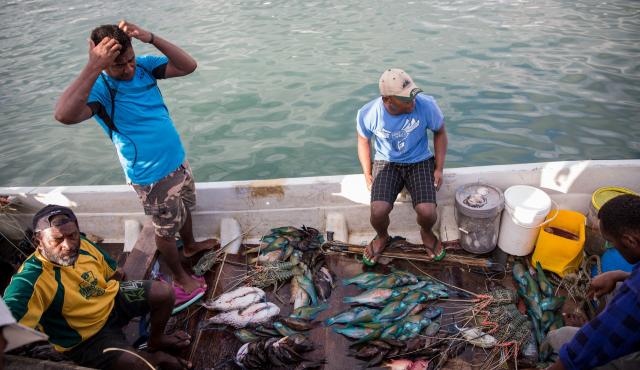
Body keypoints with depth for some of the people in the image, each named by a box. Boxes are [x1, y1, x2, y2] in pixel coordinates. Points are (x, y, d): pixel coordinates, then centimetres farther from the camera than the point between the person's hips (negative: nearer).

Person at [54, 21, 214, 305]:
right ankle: (180, 278, 36)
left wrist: (149, 38, -24)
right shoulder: (99, 88, -24)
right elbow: (64, 115, -43)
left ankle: (190, 246, 58)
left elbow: (189, 66, -13)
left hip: (178, 161, 7)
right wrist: (94, 66, -43)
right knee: (166, 230, 13)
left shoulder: (144, 65, -6)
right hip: (153, 176, -6)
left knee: (185, 209, 29)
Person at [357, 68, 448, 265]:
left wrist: (439, 168, -3)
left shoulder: (426, 105, -21)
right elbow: (363, 141, 2)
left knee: (427, 212, -23)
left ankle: (426, 232, 17)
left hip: (420, 161, 0)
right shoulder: (368, 114, -20)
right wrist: (367, 174, -1)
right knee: (378, 212, -24)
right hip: (386, 162, 0)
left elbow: (440, 132, -1)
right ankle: (382, 236, 14)